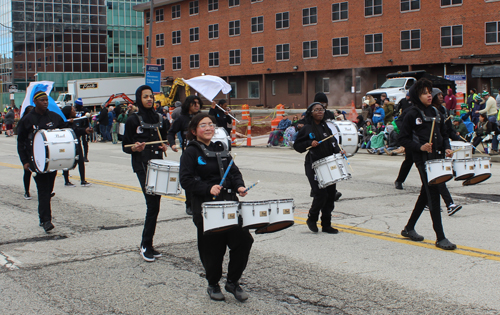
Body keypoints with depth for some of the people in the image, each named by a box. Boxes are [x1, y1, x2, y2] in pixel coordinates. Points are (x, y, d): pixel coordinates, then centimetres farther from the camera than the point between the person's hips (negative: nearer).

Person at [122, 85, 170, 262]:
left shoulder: (159, 119, 13)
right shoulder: (133, 120, -1)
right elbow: (125, 146, 0)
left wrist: (165, 146, 2)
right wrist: (134, 148, -21)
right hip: (142, 166, -5)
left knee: (155, 205, 6)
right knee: (152, 206, -13)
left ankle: (148, 245, 16)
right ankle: (145, 245, -1)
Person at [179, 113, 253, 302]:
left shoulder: (220, 150, 16)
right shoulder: (191, 152, -3)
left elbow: (234, 171, 18)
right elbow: (186, 180, -10)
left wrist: (239, 186, -2)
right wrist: (208, 189, -22)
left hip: (229, 203, 5)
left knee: (243, 240, -4)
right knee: (212, 249, 3)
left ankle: (233, 282, 14)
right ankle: (213, 285, 27)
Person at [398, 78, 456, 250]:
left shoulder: (436, 113, 14)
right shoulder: (412, 115, -6)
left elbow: (443, 135, 21)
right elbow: (403, 139, -6)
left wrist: (447, 148, 2)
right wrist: (420, 147, -19)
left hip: (437, 158, 7)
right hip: (423, 160, -7)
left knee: (425, 195, 15)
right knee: (433, 195, -10)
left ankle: (409, 228, 29)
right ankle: (440, 237, -7)